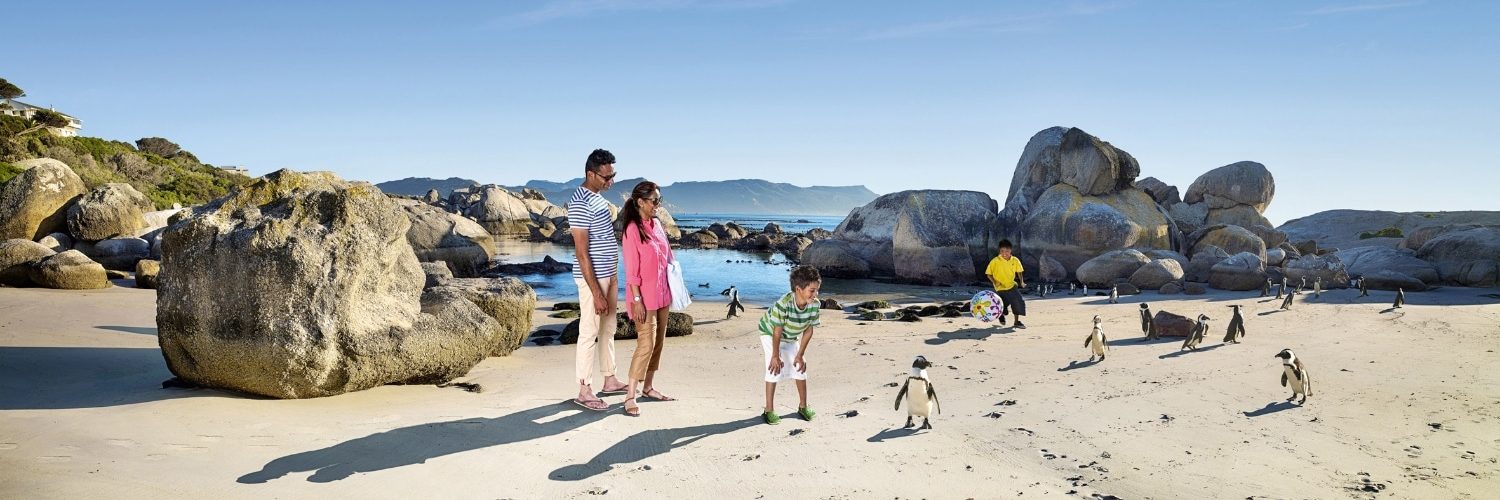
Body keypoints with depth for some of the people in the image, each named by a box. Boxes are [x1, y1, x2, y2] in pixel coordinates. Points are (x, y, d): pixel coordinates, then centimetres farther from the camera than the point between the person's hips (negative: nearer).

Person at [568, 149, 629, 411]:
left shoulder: (597, 197, 10)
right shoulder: (580, 203, -20)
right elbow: (581, 253, -22)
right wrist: (596, 292, -23)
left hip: (608, 275, 9)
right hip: (592, 278, -9)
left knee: (608, 330, 17)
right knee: (589, 333, -2)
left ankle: (610, 381, 28)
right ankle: (584, 391, 6)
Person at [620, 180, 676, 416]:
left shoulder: (656, 224, 8)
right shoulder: (633, 229, -15)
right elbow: (632, 270, -16)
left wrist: (671, 290, 13)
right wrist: (637, 300, -18)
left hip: (662, 294, 8)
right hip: (644, 296, -8)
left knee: (658, 342, 12)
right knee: (646, 344, -11)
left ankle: (648, 387, 24)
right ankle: (630, 396, -6)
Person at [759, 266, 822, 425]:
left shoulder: (814, 304, -26)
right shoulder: (783, 304, -41)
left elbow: (808, 330, -14)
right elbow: (777, 332, -30)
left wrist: (800, 355, -10)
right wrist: (775, 356, -21)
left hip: (791, 337, 5)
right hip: (770, 333, -5)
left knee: (800, 367, 4)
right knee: (775, 369, -12)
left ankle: (803, 406, 21)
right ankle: (769, 410, -2)